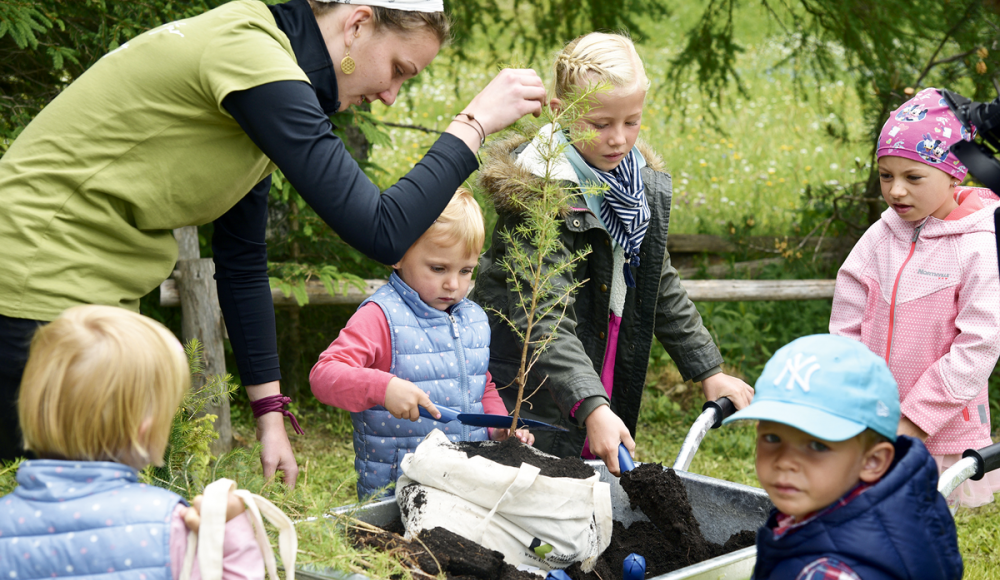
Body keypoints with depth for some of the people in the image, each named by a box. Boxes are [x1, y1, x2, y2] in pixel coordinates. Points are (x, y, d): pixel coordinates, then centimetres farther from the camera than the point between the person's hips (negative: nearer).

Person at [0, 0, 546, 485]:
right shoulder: (251, 59, -20)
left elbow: (242, 260, 15)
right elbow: (382, 233, -23)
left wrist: (269, 412, 15)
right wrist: (475, 122, -13)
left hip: (95, 296, 10)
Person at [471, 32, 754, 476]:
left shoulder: (645, 185, 4)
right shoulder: (536, 193, -20)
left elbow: (660, 287, 17)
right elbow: (542, 318, -27)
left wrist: (709, 371, 16)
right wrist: (591, 407, -37)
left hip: (608, 399, 7)